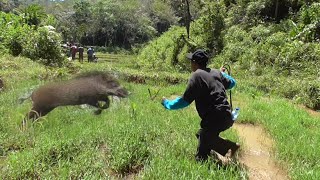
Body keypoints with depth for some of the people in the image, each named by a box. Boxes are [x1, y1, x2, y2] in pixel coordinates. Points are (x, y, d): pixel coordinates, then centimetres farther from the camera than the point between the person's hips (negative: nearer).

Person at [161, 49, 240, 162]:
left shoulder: (197, 76, -10)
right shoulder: (216, 72, 10)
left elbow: (185, 101, -9)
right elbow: (232, 83, 27)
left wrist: (167, 103, 6)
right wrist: (222, 74, 45)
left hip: (214, 119, -8)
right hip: (226, 117, 8)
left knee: (201, 157, 2)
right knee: (202, 135, 28)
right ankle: (231, 146, 20)